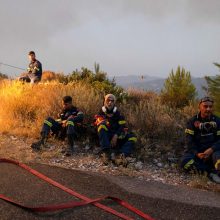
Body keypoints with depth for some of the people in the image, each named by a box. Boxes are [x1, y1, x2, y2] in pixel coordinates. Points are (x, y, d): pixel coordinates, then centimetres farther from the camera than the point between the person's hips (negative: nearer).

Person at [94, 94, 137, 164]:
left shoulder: (118, 114, 13)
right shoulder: (101, 113, 12)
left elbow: (122, 126, 0)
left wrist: (116, 136, -17)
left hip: (116, 137, 2)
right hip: (105, 137, -2)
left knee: (132, 137, -19)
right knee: (101, 125, -32)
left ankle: (121, 154, -42)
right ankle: (106, 152, -42)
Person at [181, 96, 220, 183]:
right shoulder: (193, 121, 2)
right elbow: (189, 140, -4)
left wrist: (211, 150, -20)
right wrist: (197, 153, -19)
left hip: (212, 150, -1)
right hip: (196, 150, 2)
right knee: (185, 162, -31)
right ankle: (212, 171, -21)